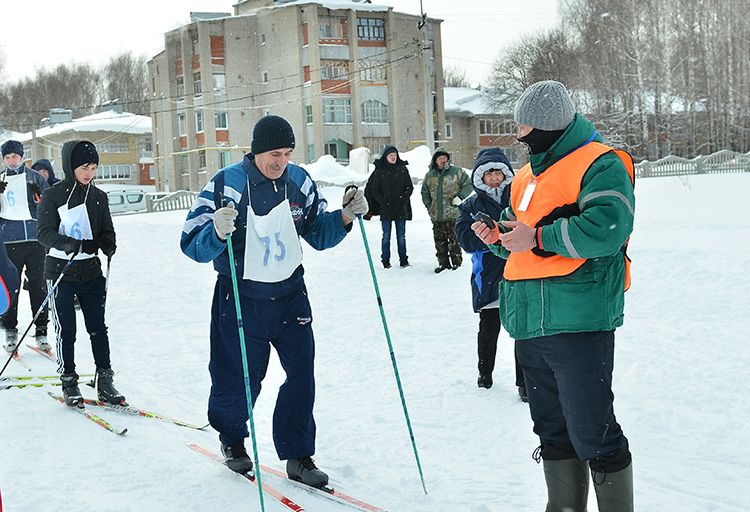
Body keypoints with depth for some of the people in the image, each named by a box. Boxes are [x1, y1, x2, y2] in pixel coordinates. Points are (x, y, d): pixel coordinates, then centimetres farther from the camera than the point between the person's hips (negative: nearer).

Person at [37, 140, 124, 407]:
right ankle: (68, 381, 14)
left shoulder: (99, 197, 7)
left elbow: (107, 230, 11)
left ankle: (104, 380, 11)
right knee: (66, 330, 2)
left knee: (98, 327, 4)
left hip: (91, 271, 3)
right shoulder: (52, 196, -5)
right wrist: (70, 244, -30)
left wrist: (108, 245, -13)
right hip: (60, 272, -3)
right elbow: (45, 233, -11)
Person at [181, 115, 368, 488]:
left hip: (290, 296, 4)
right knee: (239, 380, 7)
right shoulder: (226, 184, -15)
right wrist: (217, 233, -38)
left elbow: (318, 235, 7)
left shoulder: (300, 182, -2)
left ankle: (298, 456, 14)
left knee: (302, 376, 0)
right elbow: (192, 245, -18)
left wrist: (345, 217, -10)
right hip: (240, 300, -3)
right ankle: (231, 439, 37)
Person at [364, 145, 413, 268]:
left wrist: (403, 200, -6)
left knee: (401, 236, 7)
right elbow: (374, 190, 0)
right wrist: (383, 202, -10)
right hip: (385, 210, -1)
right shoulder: (380, 171, 0)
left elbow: (409, 187, 6)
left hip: (401, 209, 1)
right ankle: (385, 260, 11)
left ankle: (403, 260, 14)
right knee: (386, 236, 4)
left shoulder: (402, 169, 4)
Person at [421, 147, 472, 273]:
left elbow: (468, 185, 4)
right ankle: (443, 263, 19)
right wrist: (429, 206, 10)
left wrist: (460, 197, -7)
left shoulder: (457, 172, -1)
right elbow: (424, 193, 22)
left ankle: (456, 263, 5)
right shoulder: (429, 176, 11)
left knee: (454, 240, -3)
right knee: (440, 242, 9)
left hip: (453, 214, -4)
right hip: (436, 216, 4)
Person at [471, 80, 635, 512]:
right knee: (552, 428, 18)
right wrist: (499, 236, 4)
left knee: (592, 432, -7)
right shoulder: (528, 175, 19)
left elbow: (609, 226, -23)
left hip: (578, 321, -9)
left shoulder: (600, 164, -8)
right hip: (531, 322, 9)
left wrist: (539, 237, -22)